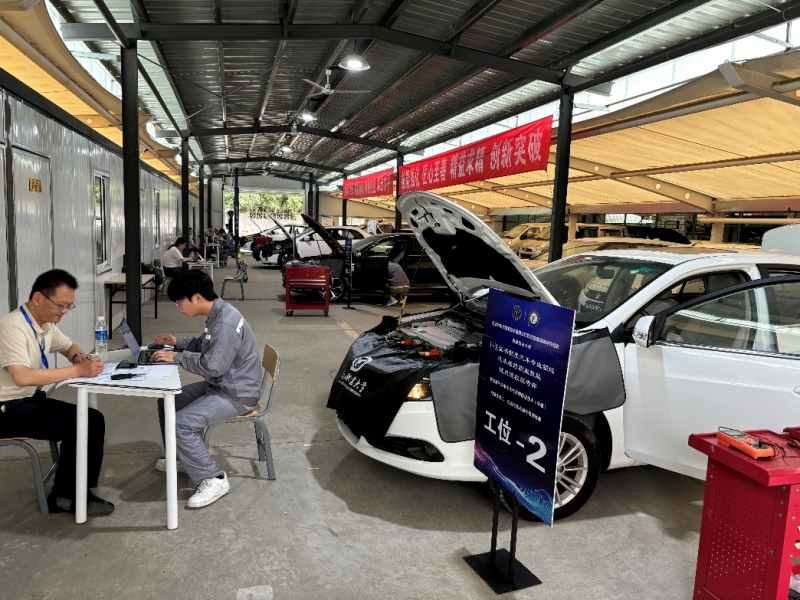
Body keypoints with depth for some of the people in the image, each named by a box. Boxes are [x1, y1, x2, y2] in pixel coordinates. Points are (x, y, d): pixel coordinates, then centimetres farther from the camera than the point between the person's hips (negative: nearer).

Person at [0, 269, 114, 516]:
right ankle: (63, 496, 0)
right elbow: (23, 377, -36)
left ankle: (80, 491, 3)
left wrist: (81, 357, -2)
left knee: (94, 420, -5)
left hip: (34, 400, 9)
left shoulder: (46, 324, 3)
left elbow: (68, 347, 22)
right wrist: (77, 370, -33)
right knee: (77, 426, -20)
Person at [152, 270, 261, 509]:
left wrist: (176, 357, -16)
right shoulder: (216, 314, 4)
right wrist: (178, 342, 9)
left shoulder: (225, 323, -28)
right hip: (220, 385, 10)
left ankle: (213, 480, -9)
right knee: (167, 402, 16)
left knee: (181, 423, -22)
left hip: (237, 394, -10)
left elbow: (212, 366, -27)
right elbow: (204, 344, 23)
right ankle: (181, 458, 33)